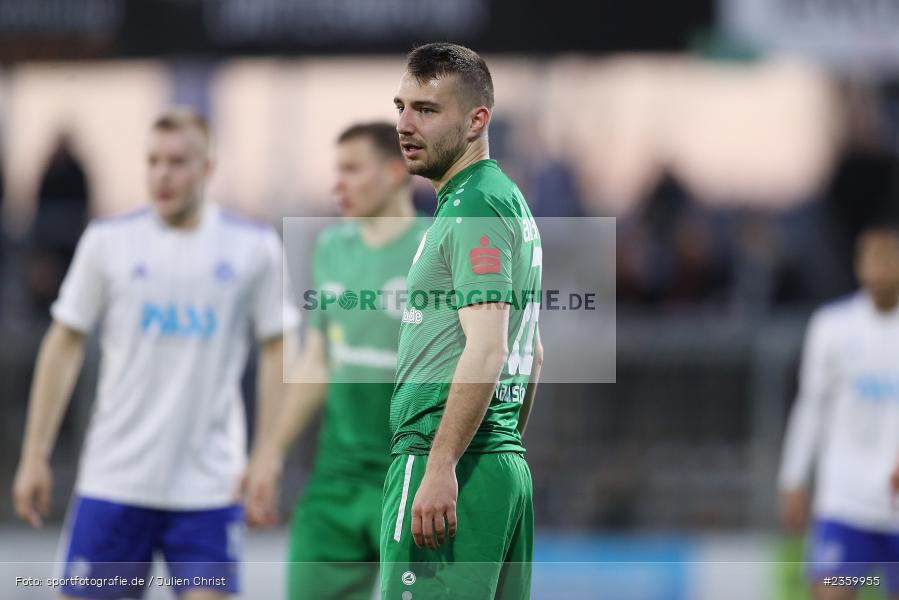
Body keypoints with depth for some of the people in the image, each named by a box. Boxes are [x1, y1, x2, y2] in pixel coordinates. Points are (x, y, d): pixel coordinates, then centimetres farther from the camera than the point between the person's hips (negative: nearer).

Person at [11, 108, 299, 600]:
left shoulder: (254, 248, 2)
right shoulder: (108, 241, 2)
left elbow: (276, 350, 7)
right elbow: (64, 343, 7)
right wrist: (35, 456, 5)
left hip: (208, 482, -1)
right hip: (113, 480, 1)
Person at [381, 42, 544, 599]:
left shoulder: (475, 208, -10)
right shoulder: (510, 201, 21)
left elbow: (485, 350, -20)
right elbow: (531, 355, 26)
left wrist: (441, 468, -24)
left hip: (450, 466, -10)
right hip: (510, 462, 10)